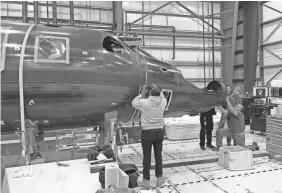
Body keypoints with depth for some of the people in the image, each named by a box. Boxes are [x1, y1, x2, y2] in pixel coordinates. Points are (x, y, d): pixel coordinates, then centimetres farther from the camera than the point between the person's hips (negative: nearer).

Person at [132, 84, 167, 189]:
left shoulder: (144, 103, -13)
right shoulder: (162, 102, -2)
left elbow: (134, 103, 6)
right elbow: (163, 97, 22)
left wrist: (142, 94, 12)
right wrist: (158, 90, 29)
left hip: (147, 132, -3)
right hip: (159, 131, 4)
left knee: (147, 156, 5)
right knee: (158, 155, 15)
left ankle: (146, 180, 13)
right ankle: (159, 178, 25)